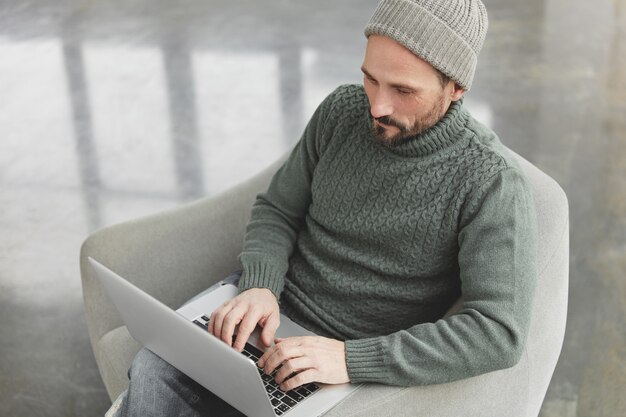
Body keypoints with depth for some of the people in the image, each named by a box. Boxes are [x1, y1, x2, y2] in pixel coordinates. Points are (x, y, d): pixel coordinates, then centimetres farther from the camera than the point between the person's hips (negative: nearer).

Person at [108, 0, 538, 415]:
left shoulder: (492, 182, -18)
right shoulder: (342, 111, -2)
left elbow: (501, 331, -25)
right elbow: (277, 210, 8)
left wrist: (350, 359, -30)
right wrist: (259, 287, -14)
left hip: (367, 364, -4)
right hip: (277, 308, 4)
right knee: (153, 372, -20)